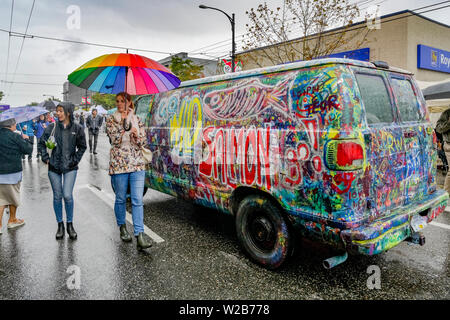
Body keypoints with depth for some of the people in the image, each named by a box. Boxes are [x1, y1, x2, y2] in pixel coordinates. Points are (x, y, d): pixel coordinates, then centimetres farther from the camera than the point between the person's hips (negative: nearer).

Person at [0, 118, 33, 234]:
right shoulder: (15, 137, -14)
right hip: (12, 173, -4)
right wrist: (26, 139, 10)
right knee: (14, 197, 15)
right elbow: (28, 150, -7)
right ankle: (12, 220, 31)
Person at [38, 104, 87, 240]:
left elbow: (82, 146, 9)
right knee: (57, 196, 8)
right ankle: (60, 225, 23)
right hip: (54, 167, 2)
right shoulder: (52, 127, 1)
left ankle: (70, 224, 10)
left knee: (67, 195, -10)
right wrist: (46, 158, 3)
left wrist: (75, 160, 0)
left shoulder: (77, 128, -1)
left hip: (70, 167, -2)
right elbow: (42, 143, 12)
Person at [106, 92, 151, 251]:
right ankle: (122, 227, 33)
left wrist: (136, 134, -14)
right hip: (118, 164, -1)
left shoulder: (137, 119, 10)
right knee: (121, 199, 10)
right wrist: (124, 123, -16)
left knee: (138, 200, -6)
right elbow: (115, 139, -9)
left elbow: (142, 142, 6)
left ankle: (140, 235, -7)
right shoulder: (111, 119, 5)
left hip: (137, 163, 1)